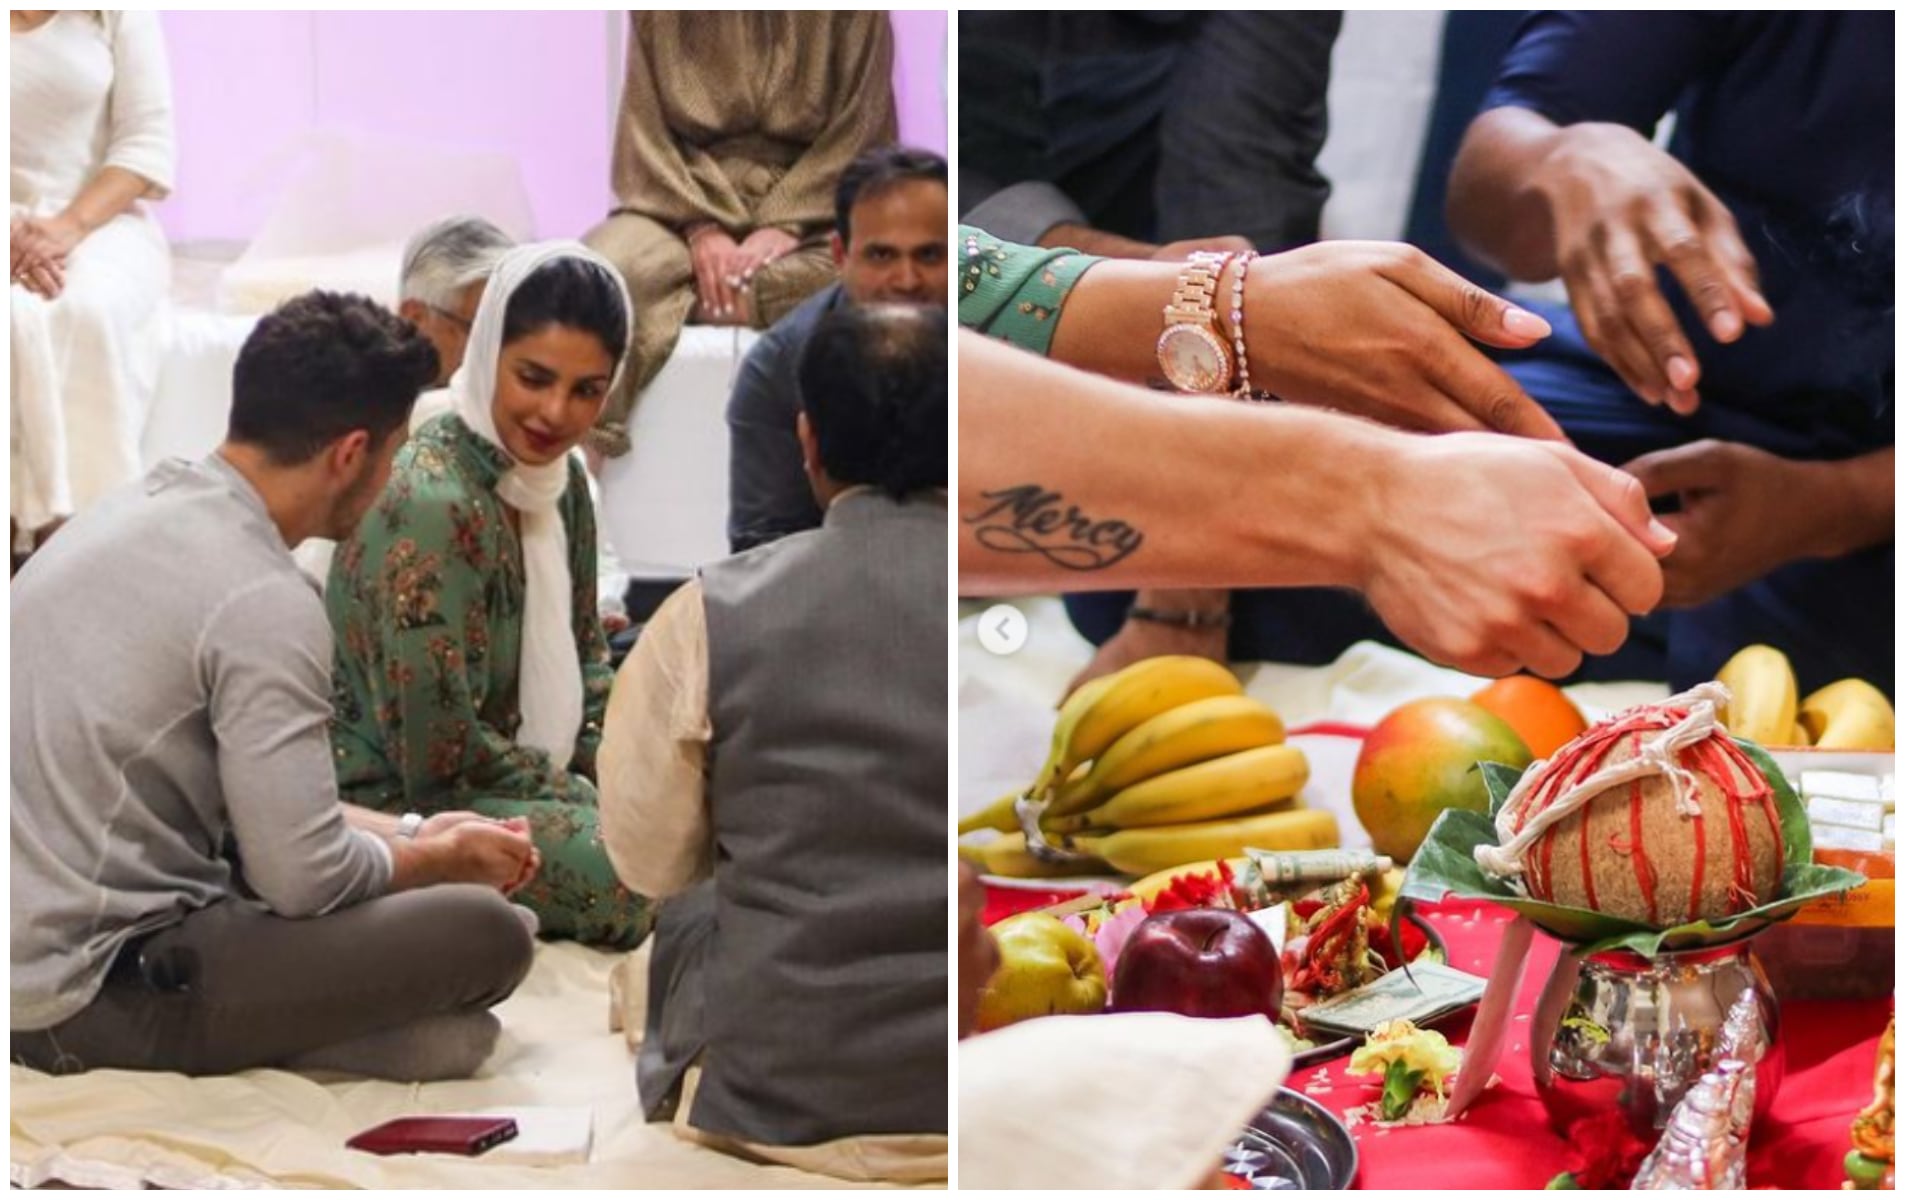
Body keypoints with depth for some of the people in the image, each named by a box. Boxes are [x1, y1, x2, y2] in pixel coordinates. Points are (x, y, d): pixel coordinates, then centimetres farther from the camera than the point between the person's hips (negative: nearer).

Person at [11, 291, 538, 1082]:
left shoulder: (139, 508, 9)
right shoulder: (264, 601, -20)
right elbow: (303, 878, -17)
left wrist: (409, 834, 16)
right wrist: (446, 858, 2)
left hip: (32, 947, 10)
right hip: (95, 993, -10)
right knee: (486, 932, -13)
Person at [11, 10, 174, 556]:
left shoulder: (117, 11, 3)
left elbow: (148, 140, -3)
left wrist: (71, 225, -20)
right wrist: (12, 237, -24)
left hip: (104, 222, 0)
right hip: (9, 231, 0)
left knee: (90, 310, -35)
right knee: (17, 317, -35)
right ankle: (29, 523, -32)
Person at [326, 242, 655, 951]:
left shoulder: (560, 480, 5)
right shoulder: (429, 505, -23)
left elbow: (585, 658, 16)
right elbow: (441, 753, -23)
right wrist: (586, 798, -12)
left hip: (524, 773, 10)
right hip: (400, 803, -9)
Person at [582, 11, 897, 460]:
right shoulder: (660, 14, 7)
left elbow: (862, 126, -2)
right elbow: (645, 127, 3)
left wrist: (786, 225, -18)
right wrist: (700, 228, -15)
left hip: (808, 206, -1)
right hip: (686, 206, 1)